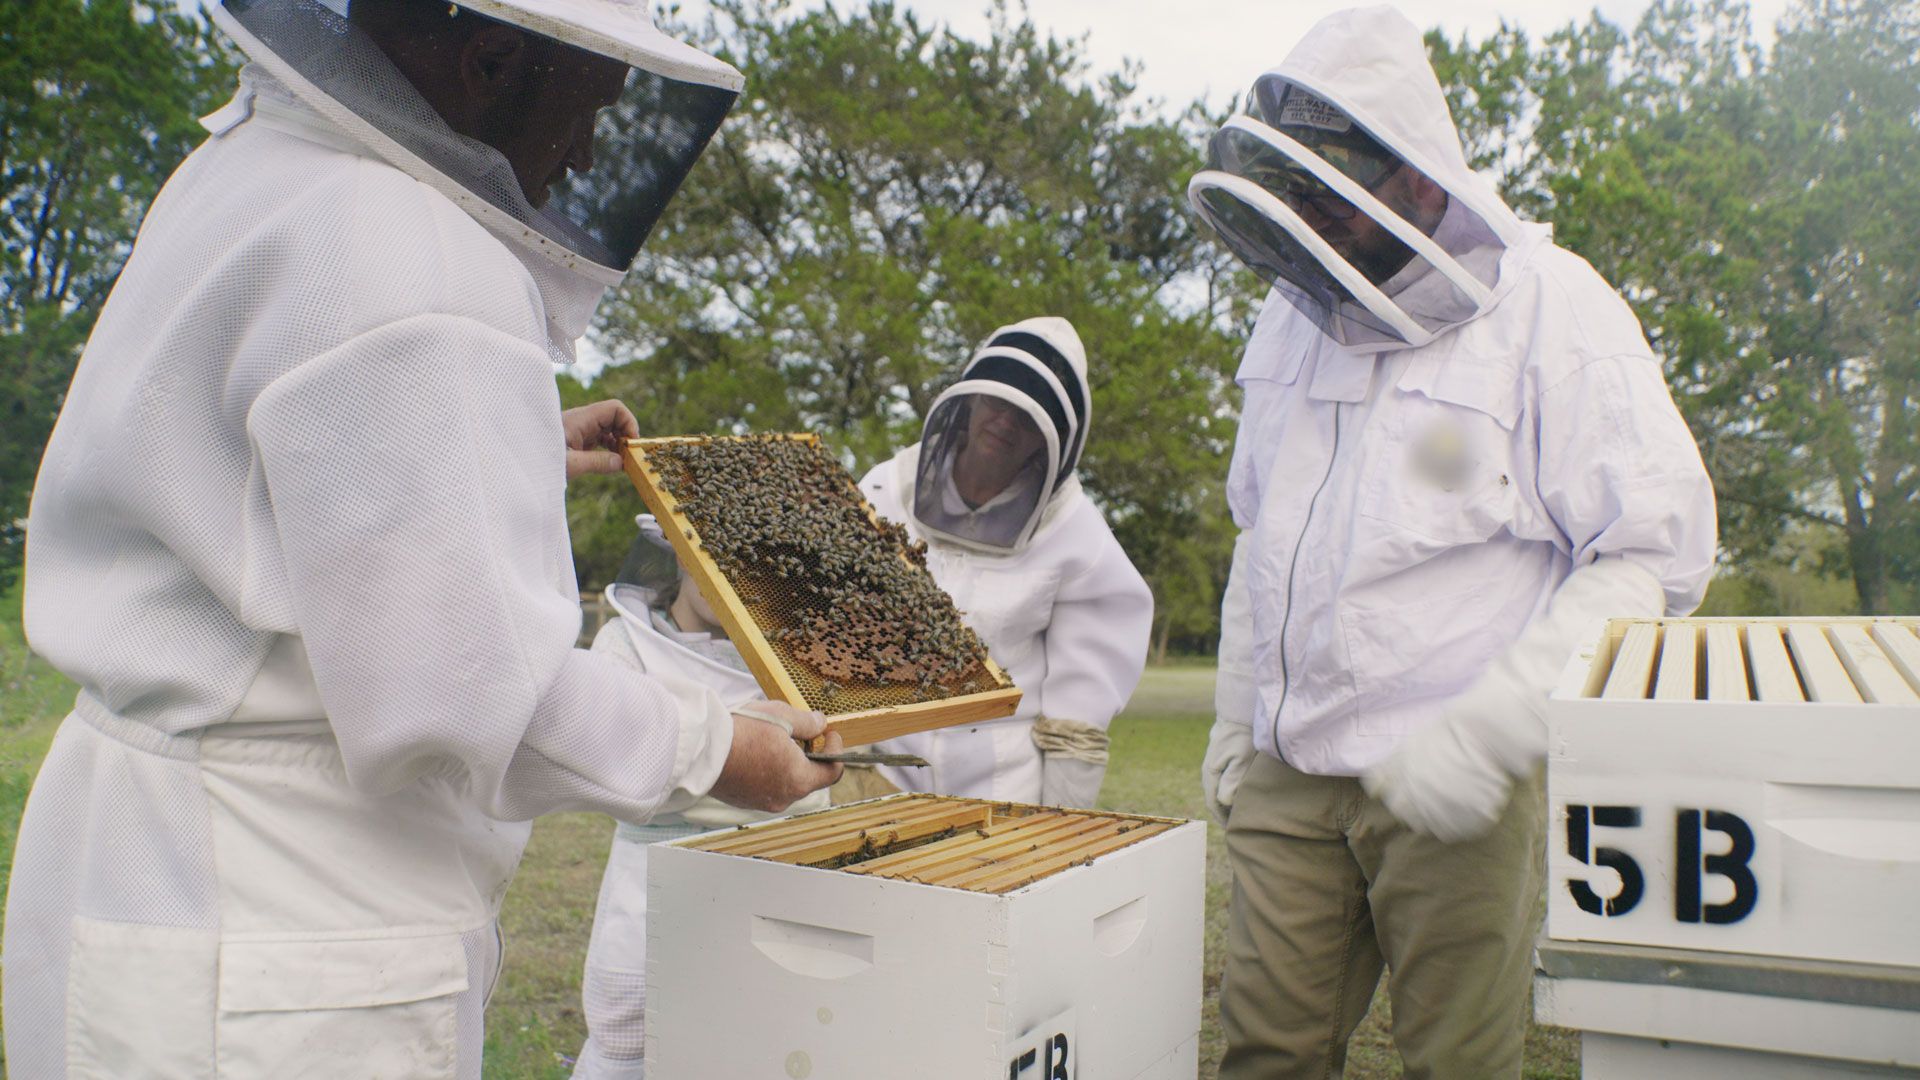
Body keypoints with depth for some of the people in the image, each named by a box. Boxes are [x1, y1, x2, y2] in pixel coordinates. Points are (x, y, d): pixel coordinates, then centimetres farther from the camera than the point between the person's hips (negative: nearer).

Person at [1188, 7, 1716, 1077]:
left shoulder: (1549, 307, -7)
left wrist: (1484, 735, -19)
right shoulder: (1295, 320, 12)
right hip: (1290, 779, 5)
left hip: (1464, 786, -5)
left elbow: (1659, 549, -12)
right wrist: (1236, 714, 19)